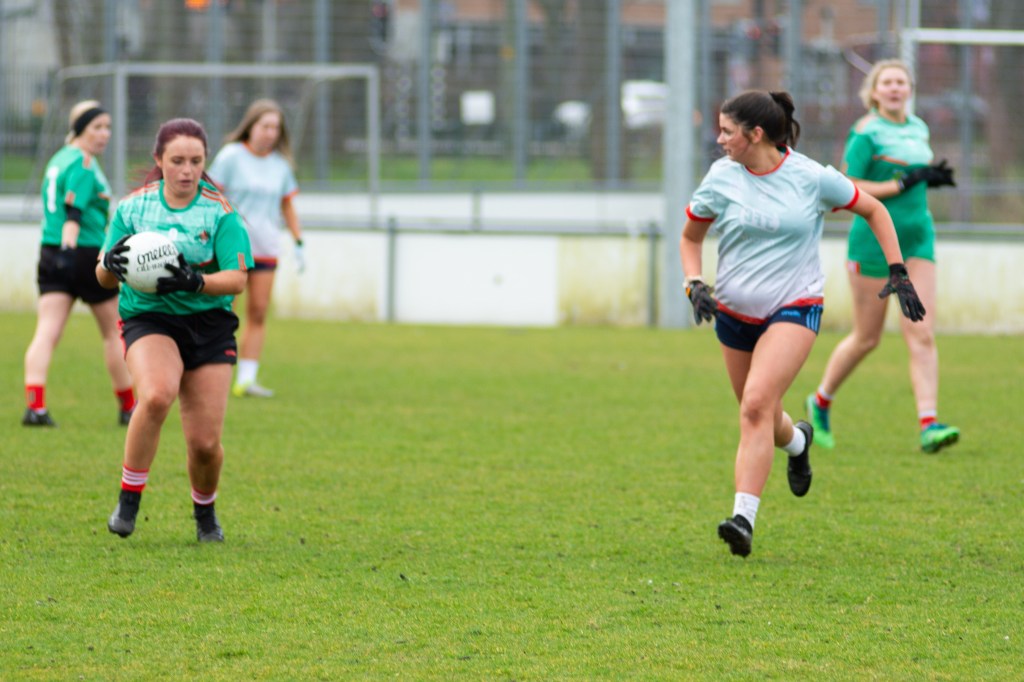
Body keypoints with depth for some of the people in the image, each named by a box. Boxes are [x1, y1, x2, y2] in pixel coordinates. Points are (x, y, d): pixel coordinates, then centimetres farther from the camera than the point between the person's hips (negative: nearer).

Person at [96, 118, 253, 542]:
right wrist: (111, 264, -18)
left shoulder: (220, 212, -3)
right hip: (148, 319, 0)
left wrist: (195, 281, -27)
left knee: (205, 443, -4)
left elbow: (237, 279, -9)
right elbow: (104, 277, 6)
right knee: (157, 395, -33)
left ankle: (205, 512, 29)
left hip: (209, 324, 1)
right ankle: (128, 500, -17)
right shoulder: (133, 206, 2)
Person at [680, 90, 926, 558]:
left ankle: (743, 519, -28)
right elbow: (690, 237, 13)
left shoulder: (811, 178, -9)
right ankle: (796, 441, 51)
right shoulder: (720, 179, -3)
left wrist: (898, 272, 3)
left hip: (795, 307, -4)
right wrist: (695, 284, -5)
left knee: (757, 404, -24)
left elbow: (873, 210, 7)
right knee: (762, 420, 13)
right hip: (735, 313, 4)